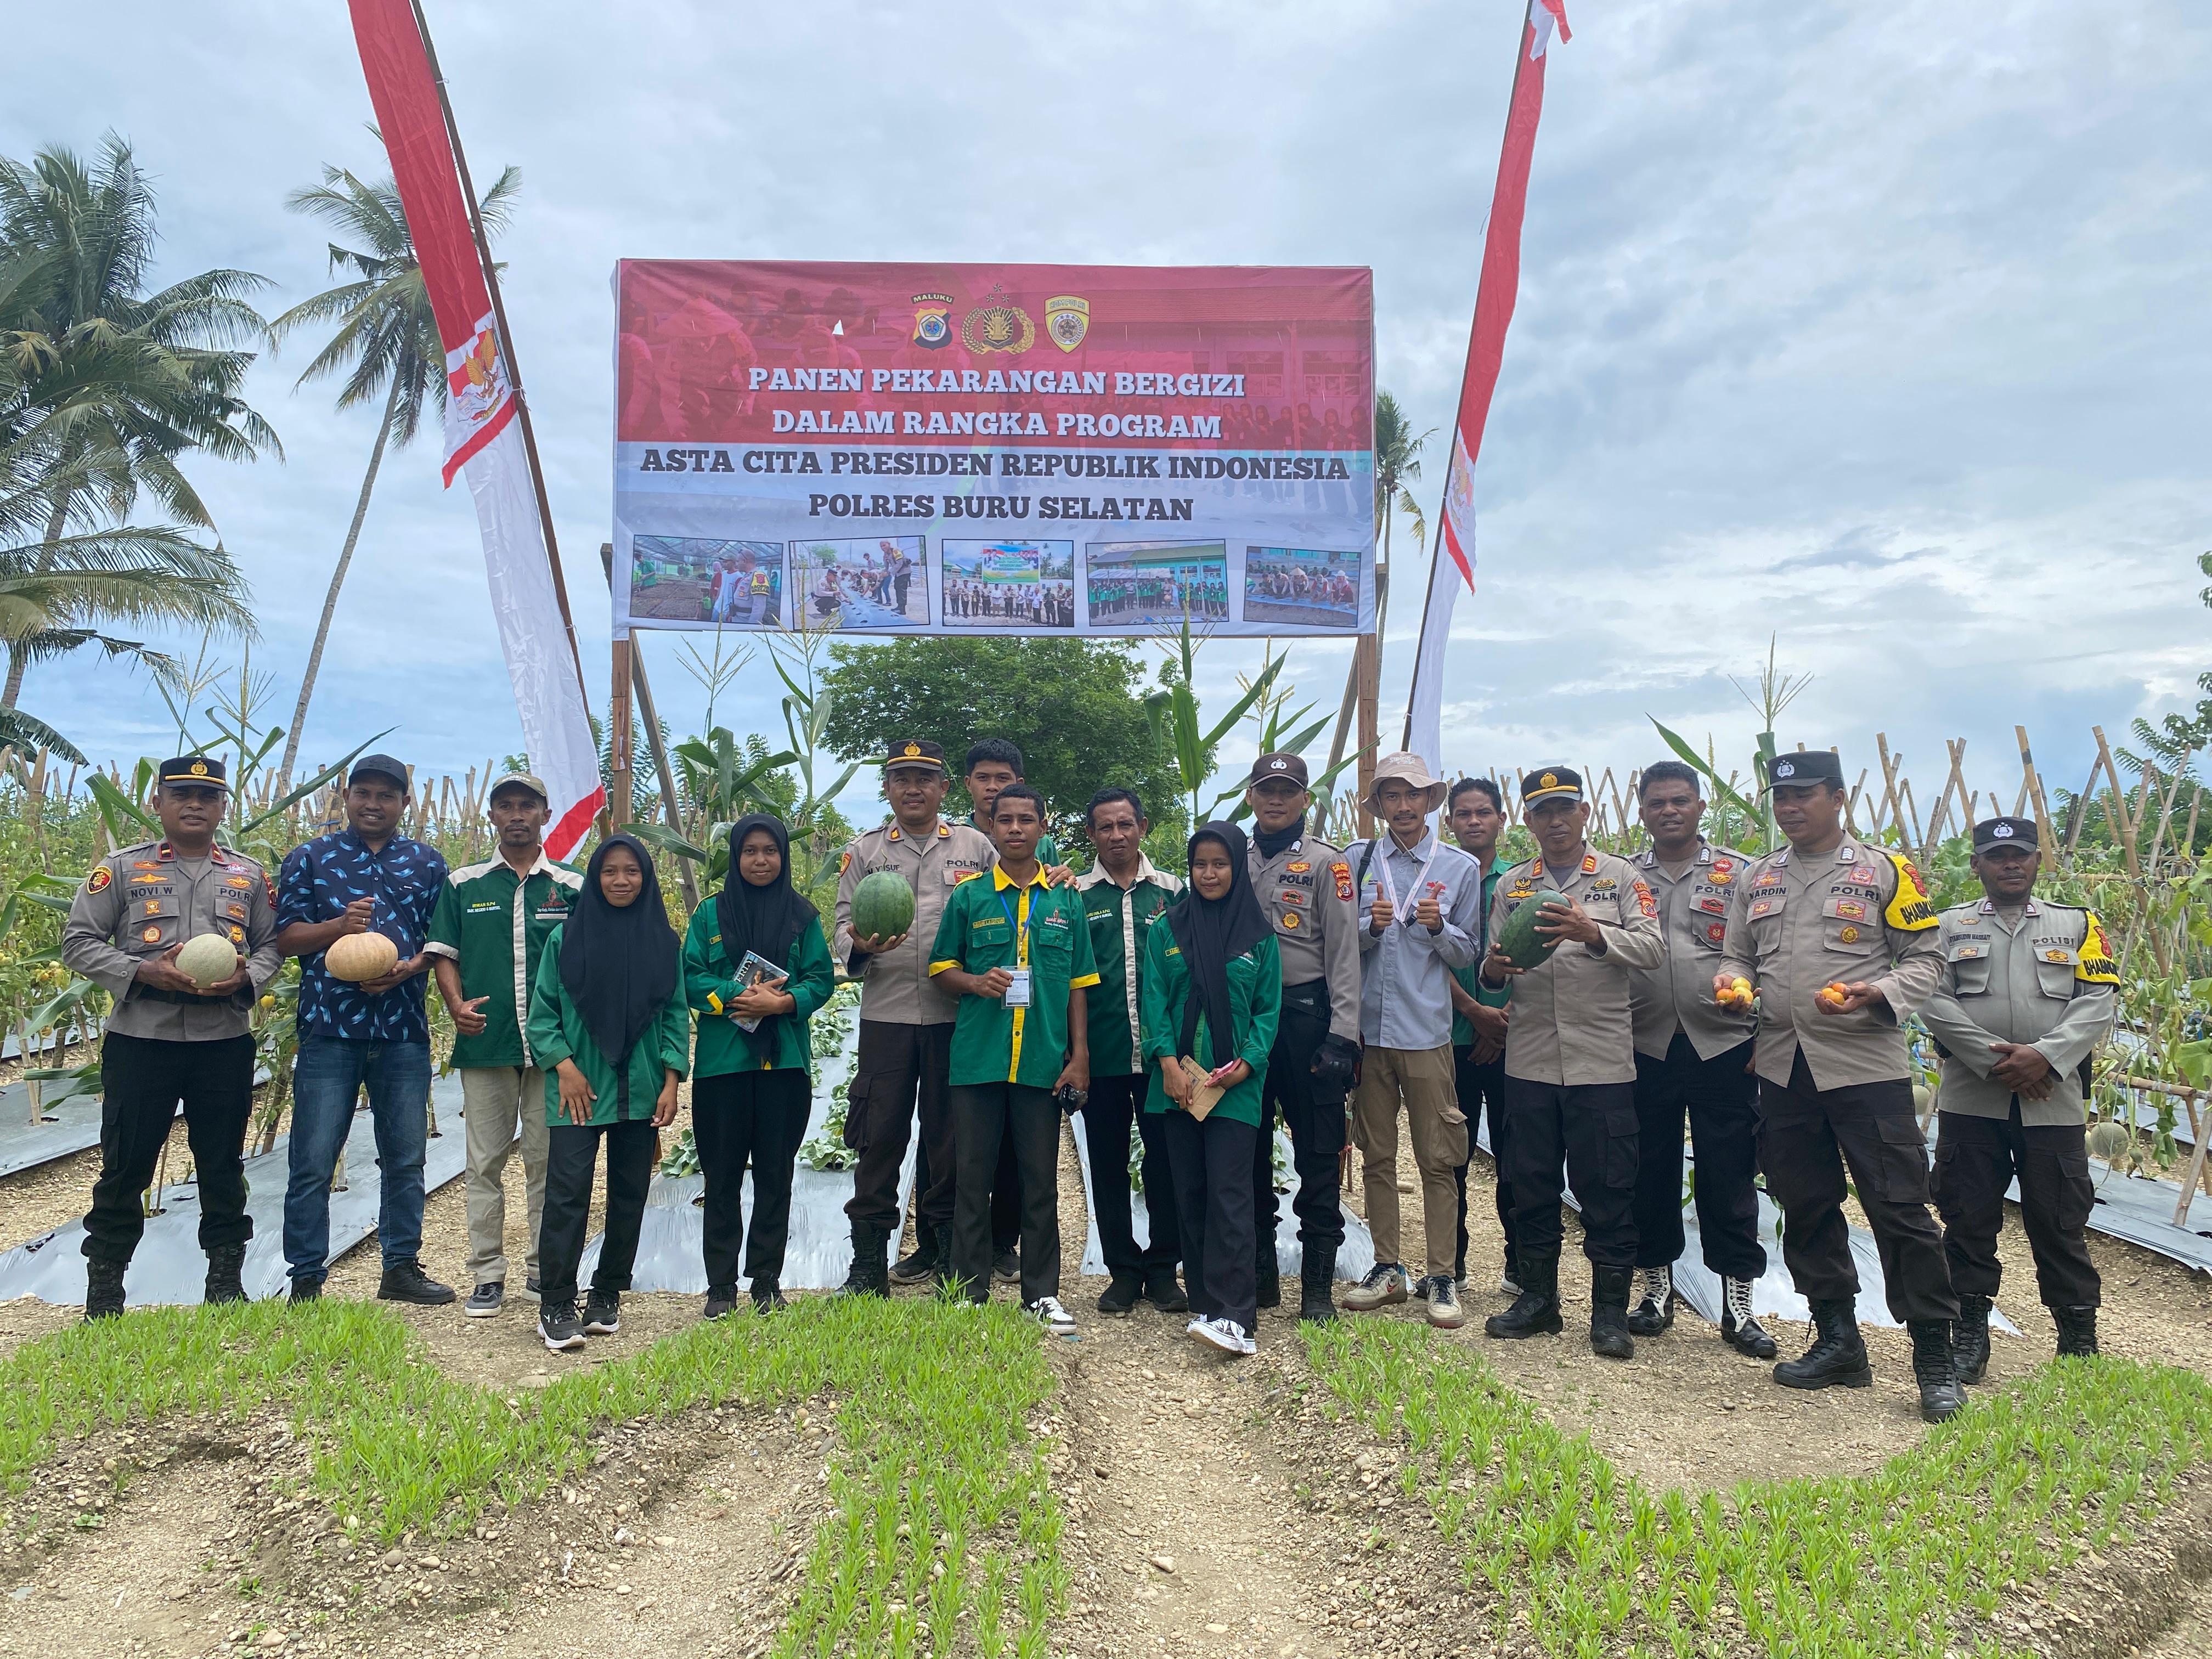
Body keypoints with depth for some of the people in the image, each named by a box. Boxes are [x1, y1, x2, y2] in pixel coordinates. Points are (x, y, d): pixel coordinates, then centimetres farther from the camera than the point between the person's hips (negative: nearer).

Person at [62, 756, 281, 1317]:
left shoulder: (249, 876, 9)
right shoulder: (122, 868, 2)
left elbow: (272, 944, 11)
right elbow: (78, 942, 0)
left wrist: (245, 978, -10)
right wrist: (143, 972, -15)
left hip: (226, 1042, 2)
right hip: (140, 1039, -2)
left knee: (223, 1166, 10)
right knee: (125, 1165, 4)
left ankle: (225, 1281, 22)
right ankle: (104, 1291, 18)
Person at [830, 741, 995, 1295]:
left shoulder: (976, 847, 9)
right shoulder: (864, 852, 12)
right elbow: (842, 929, 6)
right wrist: (859, 946, -15)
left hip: (956, 1016, 0)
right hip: (885, 1015, 1)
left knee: (948, 1136, 7)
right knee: (879, 1136, 2)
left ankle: (940, 1247, 21)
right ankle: (868, 1264, 10)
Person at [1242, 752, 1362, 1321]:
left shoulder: (1326, 862, -1)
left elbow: (1343, 954, -5)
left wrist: (1342, 1036, -13)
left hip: (1307, 1016, -4)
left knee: (1318, 1153, 1)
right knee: (1249, 1148, 11)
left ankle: (1318, 1285, 10)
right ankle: (1259, 1272, 23)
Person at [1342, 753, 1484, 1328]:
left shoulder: (1460, 867, 5)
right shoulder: (1357, 860, 6)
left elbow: (1467, 954, 6)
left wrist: (1439, 927, -13)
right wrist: (1370, 925, -13)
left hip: (1427, 1032, -1)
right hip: (1369, 1028, 2)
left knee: (1438, 1159, 1)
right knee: (1376, 1156, 9)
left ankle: (1441, 1278, 10)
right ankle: (1387, 1269, 21)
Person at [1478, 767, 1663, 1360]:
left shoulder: (1621, 876, 4)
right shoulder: (1511, 884, 13)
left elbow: (1651, 948, -8)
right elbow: (1494, 966, 13)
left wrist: (1593, 934, -25)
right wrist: (1494, 969, -11)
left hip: (1602, 1060, -3)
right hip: (1529, 1060, 3)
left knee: (1606, 1187, 1)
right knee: (1532, 1183, 10)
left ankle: (1610, 1311, 13)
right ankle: (1538, 1298, 24)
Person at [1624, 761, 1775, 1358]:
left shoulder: (1739, 874, 4)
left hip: (1724, 1048, -2)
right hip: (1645, 1050, 2)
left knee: (1729, 1176, 3)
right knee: (1650, 1173, 9)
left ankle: (1738, 1305, 13)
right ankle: (1657, 1290, 23)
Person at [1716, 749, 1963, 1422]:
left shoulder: (1884, 871, 0)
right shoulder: (1755, 879, 13)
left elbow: (1926, 958, -1)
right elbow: (1739, 956, 18)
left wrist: (1876, 995, -18)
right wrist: (1733, 981, -4)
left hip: (1866, 1063, -5)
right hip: (1783, 1066, 5)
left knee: (1900, 1209, -3)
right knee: (1805, 1208, 12)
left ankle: (1934, 1357, 9)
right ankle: (1838, 1342, 25)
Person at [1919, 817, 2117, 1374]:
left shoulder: (2078, 923, 11)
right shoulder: (1950, 925, 9)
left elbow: (2098, 1003, 0)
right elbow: (1933, 1000, -3)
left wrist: (2045, 1055, -15)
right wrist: (1994, 1059, -14)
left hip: (2055, 1100, 0)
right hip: (1970, 1100, 0)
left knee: (2060, 1224, 5)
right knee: (1969, 1220, 5)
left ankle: (2079, 1339, 19)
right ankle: (1970, 1334, 15)